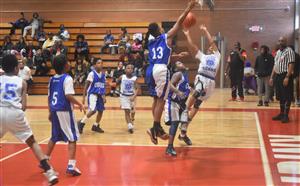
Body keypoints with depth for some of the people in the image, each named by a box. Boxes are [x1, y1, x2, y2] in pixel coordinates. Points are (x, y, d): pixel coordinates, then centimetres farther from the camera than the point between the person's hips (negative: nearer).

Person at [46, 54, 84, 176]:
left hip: (54, 110, 7)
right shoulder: (67, 78, -10)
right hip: (64, 111, -7)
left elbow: (49, 97, 15)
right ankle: (71, 166, -6)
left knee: (54, 137, 23)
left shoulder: (52, 79, 11)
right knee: (72, 138, 0)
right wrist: (79, 104, -9)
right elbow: (68, 96, -21)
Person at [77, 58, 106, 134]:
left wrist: (104, 96, 11)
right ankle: (81, 123, -5)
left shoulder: (103, 74, 6)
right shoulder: (92, 74, -11)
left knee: (101, 110, 11)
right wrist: (83, 97, -12)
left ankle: (96, 126, 28)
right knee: (93, 110, -21)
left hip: (100, 95, 7)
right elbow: (86, 86, -9)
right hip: (92, 94, -7)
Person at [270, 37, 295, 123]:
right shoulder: (278, 52, 17)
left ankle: (286, 115, -1)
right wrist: (271, 77, 16)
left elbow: (291, 65, -16)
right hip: (278, 76, 8)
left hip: (285, 76, -8)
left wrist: (287, 77, -23)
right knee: (280, 96, 13)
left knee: (287, 96, -4)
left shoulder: (289, 51, -8)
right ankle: (281, 113, 20)